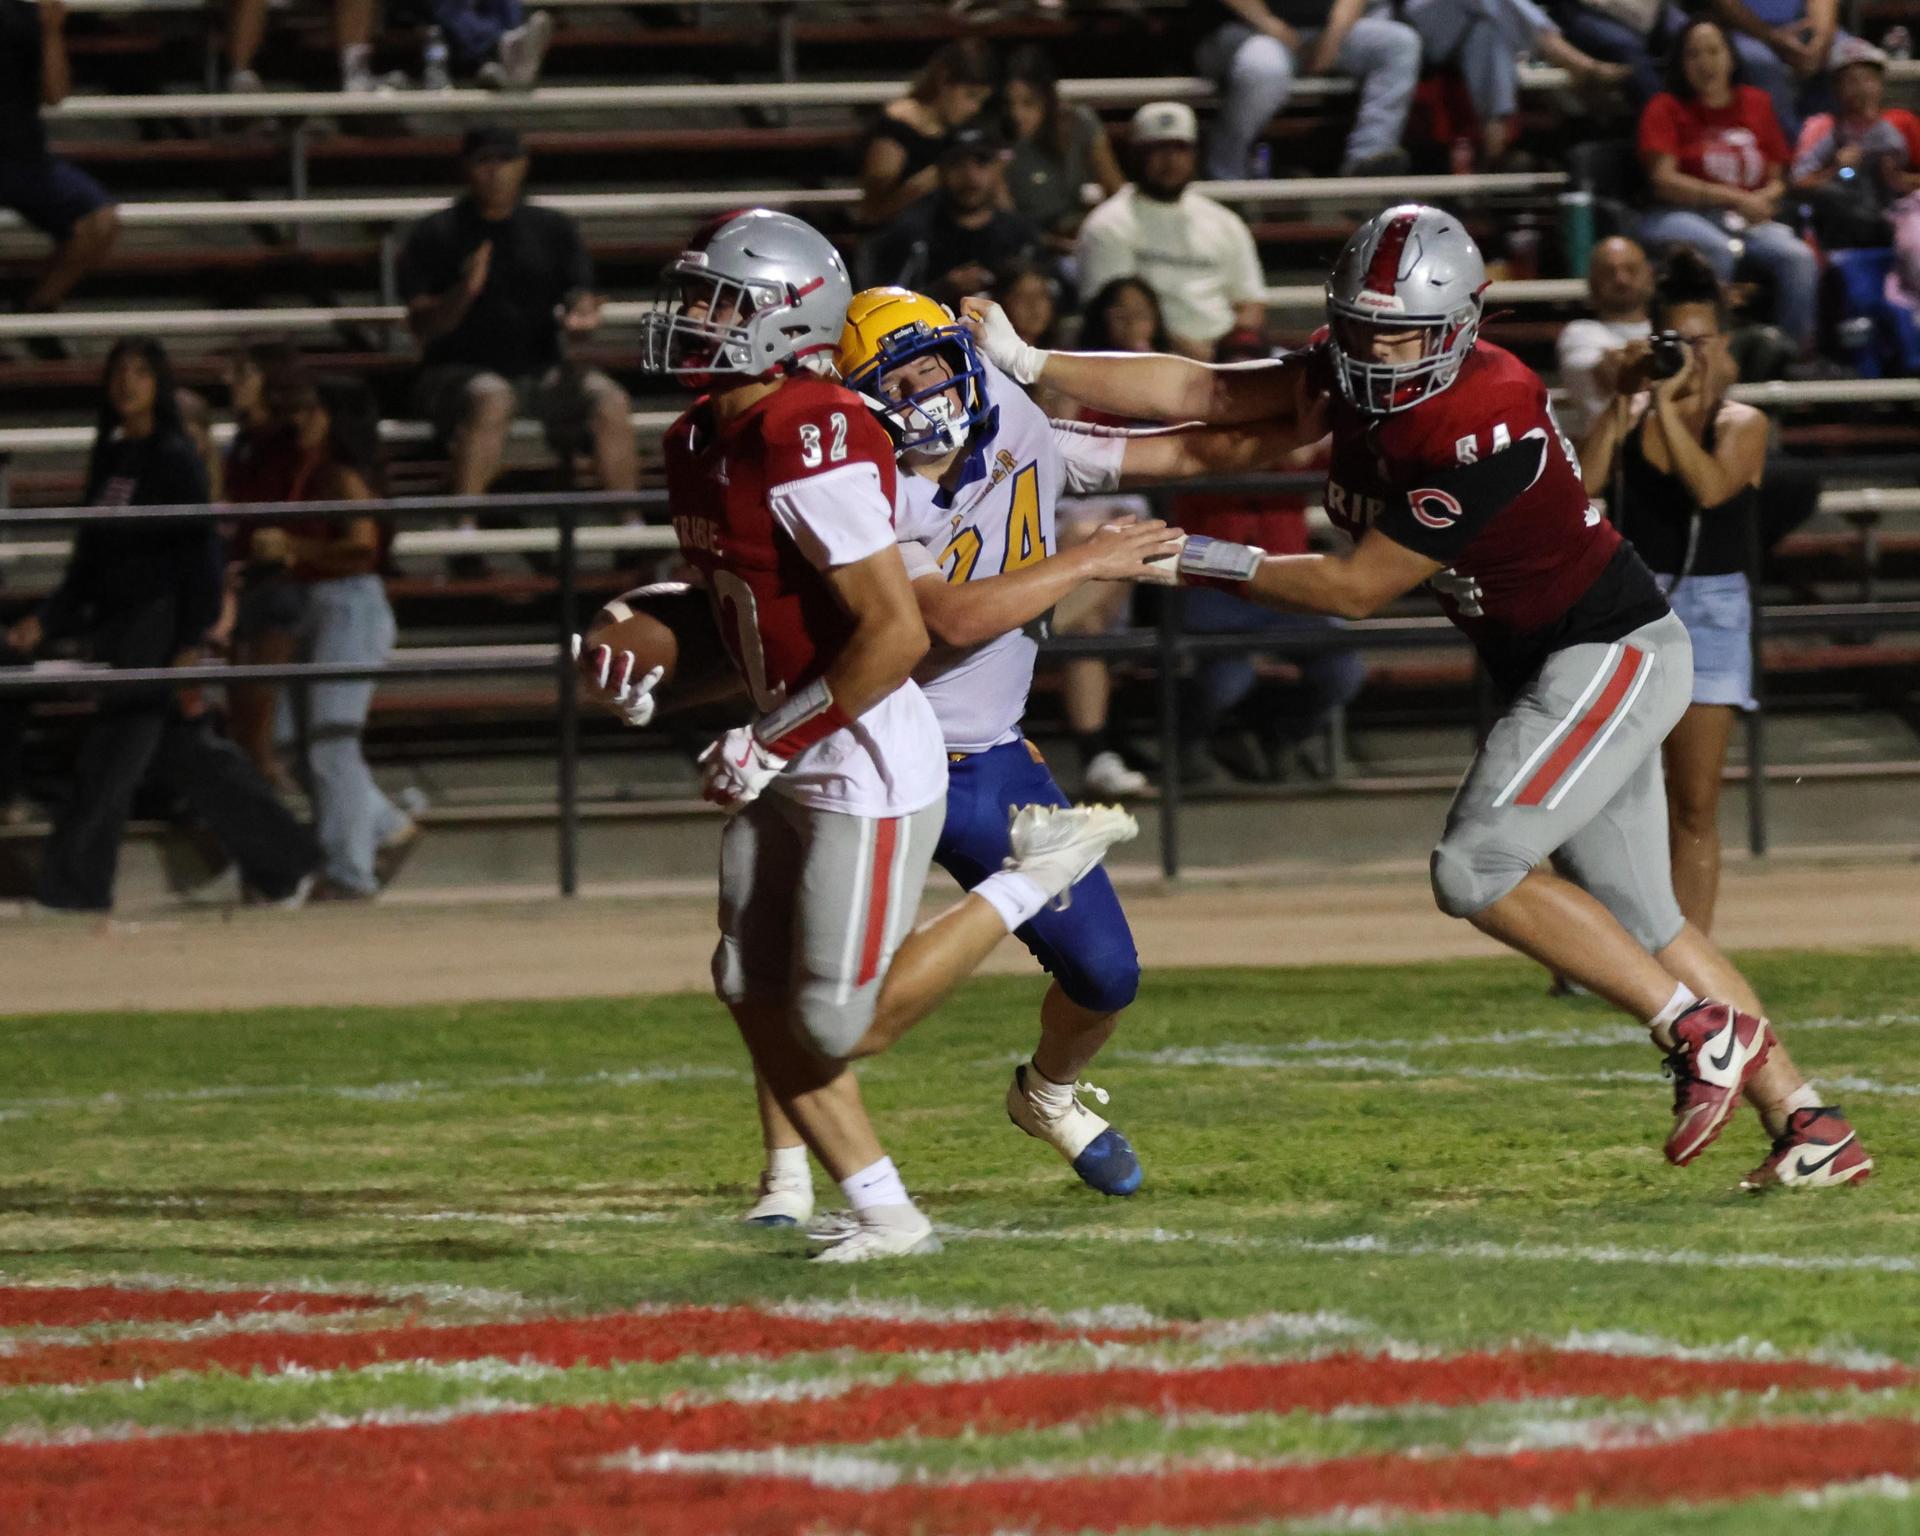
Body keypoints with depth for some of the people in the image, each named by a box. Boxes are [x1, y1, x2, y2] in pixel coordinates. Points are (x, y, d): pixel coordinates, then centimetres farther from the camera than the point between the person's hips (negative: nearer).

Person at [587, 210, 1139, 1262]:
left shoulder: (812, 445, -23)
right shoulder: (700, 445, 7)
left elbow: (897, 634, -25)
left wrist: (774, 744, -20)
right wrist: (649, 674, 3)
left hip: (869, 766, -9)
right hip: (784, 768, 9)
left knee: (841, 1028, -6)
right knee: (757, 1003, 6)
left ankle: (1036, 875, 9)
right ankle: (884, 1215, 16)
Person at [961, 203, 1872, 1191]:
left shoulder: (1486, 423, -27)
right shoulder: (1352, 377, -2)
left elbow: (1359, 588, -21)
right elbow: (1197, 394, -1)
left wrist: (1200, 561, -16)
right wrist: (1026, 367, -7)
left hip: (1613, 653, -9)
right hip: (1551, 668, 9)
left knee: (1478, 869, -19)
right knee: (1636, 923, 10)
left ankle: (1704, 1031, -11)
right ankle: (1810, 1128, 14)